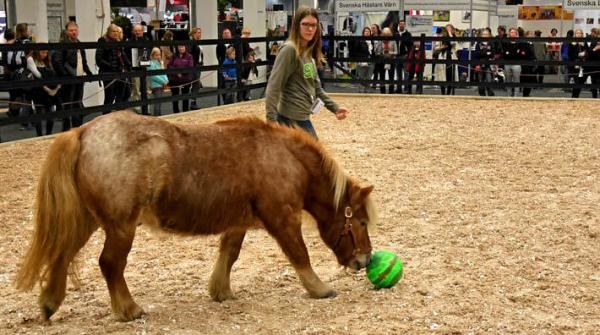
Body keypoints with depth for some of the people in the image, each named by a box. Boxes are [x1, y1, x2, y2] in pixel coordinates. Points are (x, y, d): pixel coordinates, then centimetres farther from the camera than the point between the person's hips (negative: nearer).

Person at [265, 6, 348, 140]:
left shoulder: (310, 52, 13)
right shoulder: (289, 49, -14)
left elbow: (315, 87, 20)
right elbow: (273, 86, -19)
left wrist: (334, 107, 13)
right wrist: (271, 119, -25)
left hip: (302, 116, 9)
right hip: (291, 118, -9)